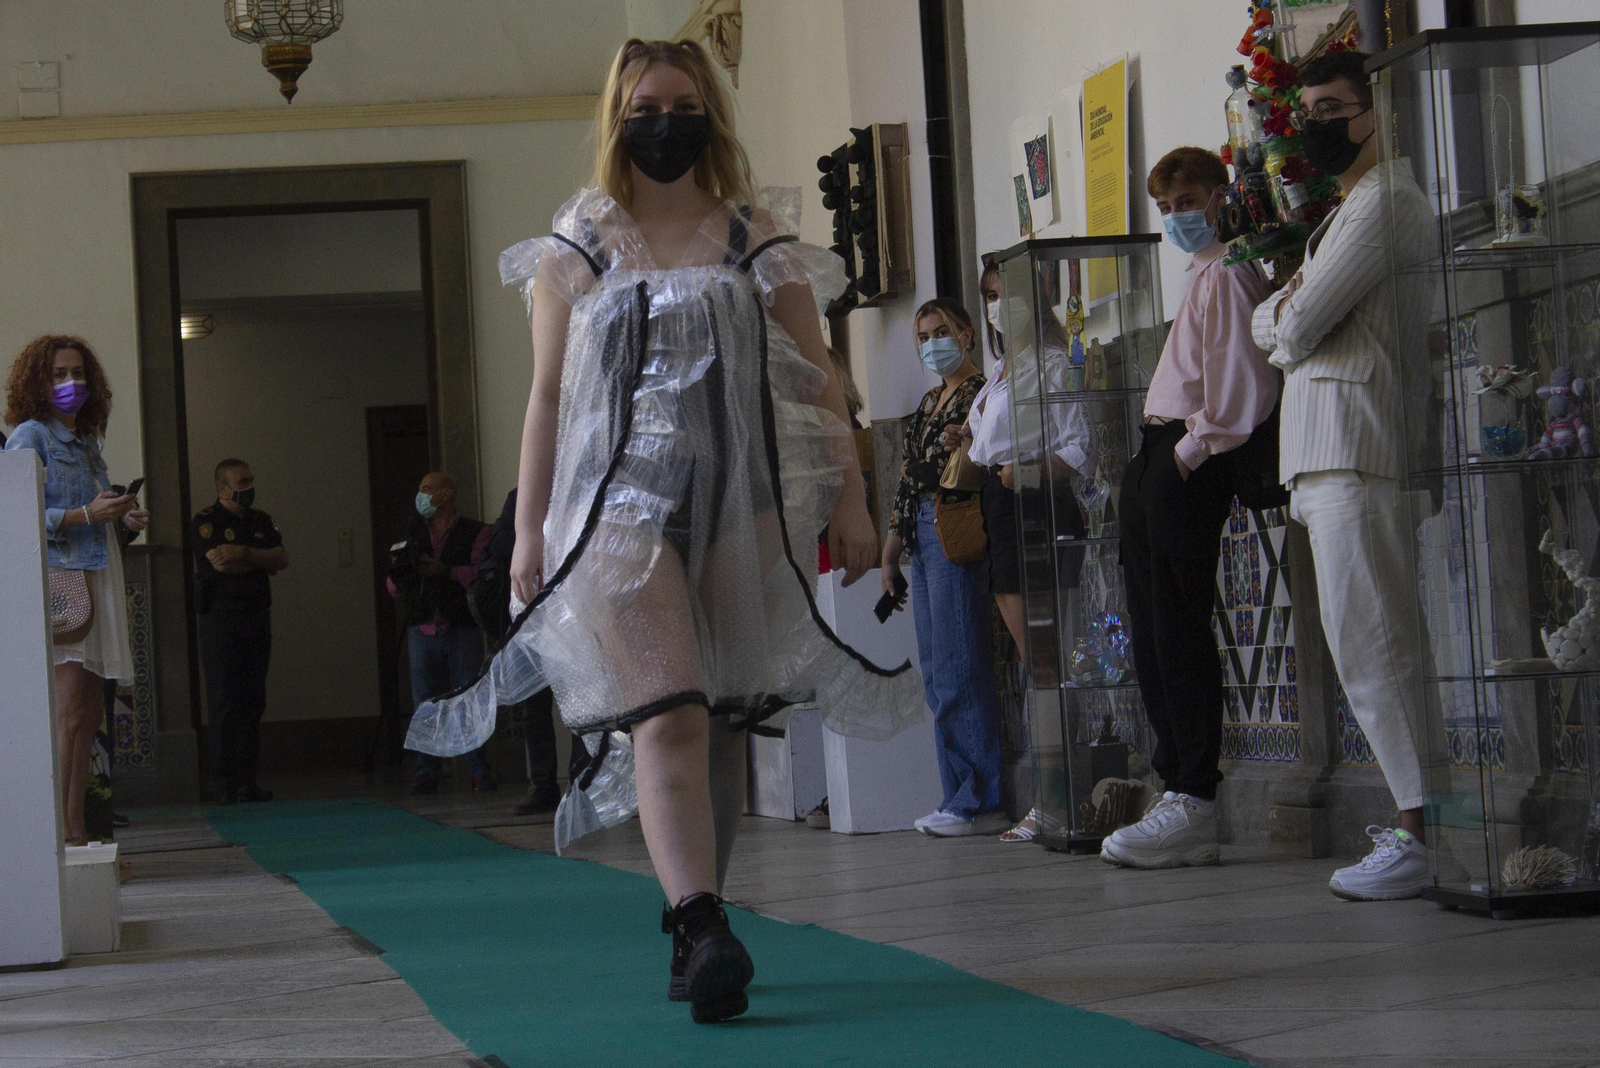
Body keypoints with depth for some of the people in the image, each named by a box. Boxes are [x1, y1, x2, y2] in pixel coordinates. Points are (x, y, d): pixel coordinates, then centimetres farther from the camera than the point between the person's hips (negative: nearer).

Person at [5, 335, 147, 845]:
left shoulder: (86, 440, 23)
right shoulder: (30, 436, -2)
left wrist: (124, 518, 10)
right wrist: (85, 514, -19)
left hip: (96, 578, 9)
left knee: (89, 715, 5)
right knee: (69, 714, -14)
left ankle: (76, 832, 8)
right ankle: (61, 837, -14)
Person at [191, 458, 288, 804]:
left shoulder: (260, 521, 15)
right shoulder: (205, 522, -3)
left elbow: (283, 558, 1)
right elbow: (222, 565, -16)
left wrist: (244, 553, -13)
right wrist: (262, 561, -2)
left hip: (257, 619, 6)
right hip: (220, 620, -6)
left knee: (252, 704, 5)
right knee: (224, 704, -6)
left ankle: (248, 781, 8)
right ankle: (224, 783, -3)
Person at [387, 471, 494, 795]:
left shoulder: (476, 533, 5)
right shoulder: (413, 536, 19)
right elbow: (395, 589, 17)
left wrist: (445, 571, -18)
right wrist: (397, 572, -4)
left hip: (462, 630, -4)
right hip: (422, 631, 4)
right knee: (425, 704, 1)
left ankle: (480, 771, -2)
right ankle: (427, 772, 5)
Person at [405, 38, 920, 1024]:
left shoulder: (761, 243, 11)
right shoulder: (576, 250, 10)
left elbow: (818, 383, 10)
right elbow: (547, 397, 10)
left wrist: (850, 501, 1)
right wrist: (529, 530, 5)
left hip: (744, 501, 2)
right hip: (623, 501, -2)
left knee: (723, 725, 5)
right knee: (669, 717, -17)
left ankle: (692, 923, 17)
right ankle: (706, 934, -26)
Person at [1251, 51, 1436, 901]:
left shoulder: (1381, 199, -8)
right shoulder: (1352, 206, 26)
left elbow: (1293, 327, -13)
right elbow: (1269, 326, 23)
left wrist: (1285, 319, 9)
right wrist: (1288, 311, 2)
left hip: (1355, 445, -11)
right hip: (1329, 449, 11)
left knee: (1370, 642, -13)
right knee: (1372, 641, 10)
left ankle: (1424, 836, -13)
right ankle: (1425, 819, 13)